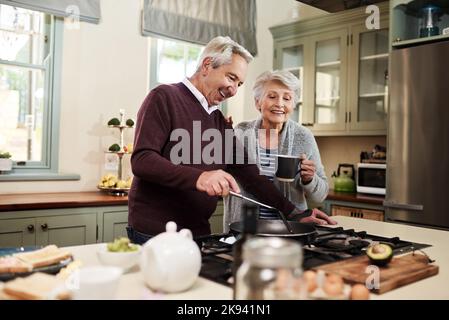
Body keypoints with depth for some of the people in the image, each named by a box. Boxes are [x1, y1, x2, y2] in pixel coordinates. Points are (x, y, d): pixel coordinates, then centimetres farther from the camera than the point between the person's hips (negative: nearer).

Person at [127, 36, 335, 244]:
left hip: (199, 233, 6)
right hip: (153, 233, -6)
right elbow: (141, 161, -18)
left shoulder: (220, 121, 14)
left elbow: (249, 175, 13)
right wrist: (197, 177, -31)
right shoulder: (164, 98, -7)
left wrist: (295, 214, 5)